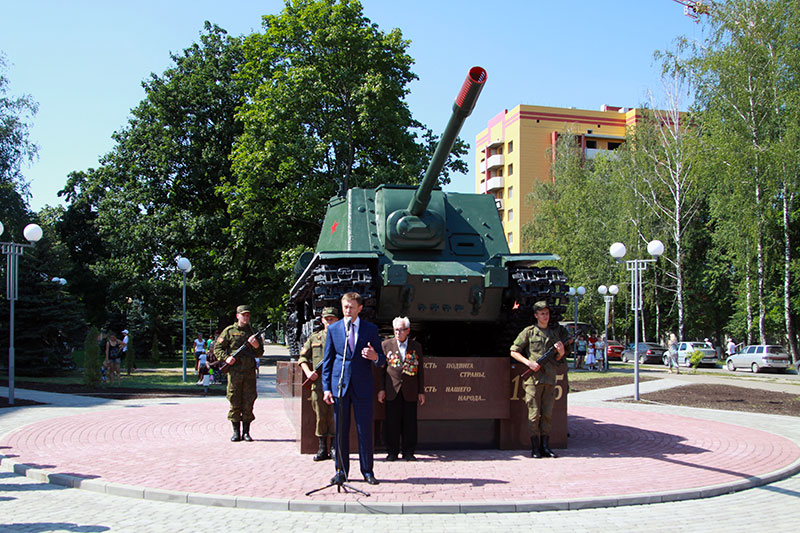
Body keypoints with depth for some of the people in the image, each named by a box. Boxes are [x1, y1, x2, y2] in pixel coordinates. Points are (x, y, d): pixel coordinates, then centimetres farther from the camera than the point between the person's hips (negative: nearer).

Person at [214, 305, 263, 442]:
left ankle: (246, 432, 9)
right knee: (234, 402, 1)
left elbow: (260, 353, 15)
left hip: (249, 372, 2)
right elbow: (217, 347, 5)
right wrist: (226, 358, -12)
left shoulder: (253, 332, 13)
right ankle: (236, 432, 9)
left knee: (248, 403, 2)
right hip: (234, 372, -2)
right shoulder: (229, 331, 5)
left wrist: (256, 346, -7)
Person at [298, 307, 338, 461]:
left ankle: (334, 448, 6)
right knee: (321, 416, 4)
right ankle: (322, 449, 11)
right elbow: (302, 357, 17)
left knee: (335, 416, -4)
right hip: (318, 383, 2)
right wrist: (308, 372, 1)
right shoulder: (314, 337, 15)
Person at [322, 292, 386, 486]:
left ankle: (367, 471, 12)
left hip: (362, 386, -1)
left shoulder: (370, 329, 4)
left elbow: (382, 361, 6)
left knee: (364, 430, 2)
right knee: (340, 430, 4)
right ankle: (341, 471, 14)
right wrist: (326, 388, 1)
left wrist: (375, 357, -19)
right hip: (339, 385, 1)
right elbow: (327, 360, 8)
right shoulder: (333, 329, 6)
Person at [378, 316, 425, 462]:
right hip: (392, 391, -1)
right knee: (392, 422, 1)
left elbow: (420, 370, 10)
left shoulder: (416, 346, 9)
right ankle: (392, 452, 10)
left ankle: (408, 452, 11)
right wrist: (381, 389, 0)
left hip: (410, 392, 1)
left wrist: (421, 391, 6)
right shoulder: (386, 345, 7)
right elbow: (381, 368, 6)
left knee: (410, 422, 2)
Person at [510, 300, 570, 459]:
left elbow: (558, 358, 17)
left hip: (549, 378, 4)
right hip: (533, 378, -4)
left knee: (547, 414, 5)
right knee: (534, 414, -4)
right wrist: (529, 363, -11)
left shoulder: (556, 331, 13)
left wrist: (561, 351, -6)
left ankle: (545, 446, 11)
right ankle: (535, 448, 1)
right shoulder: (528, 332, 2)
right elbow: (514, 352, 1)